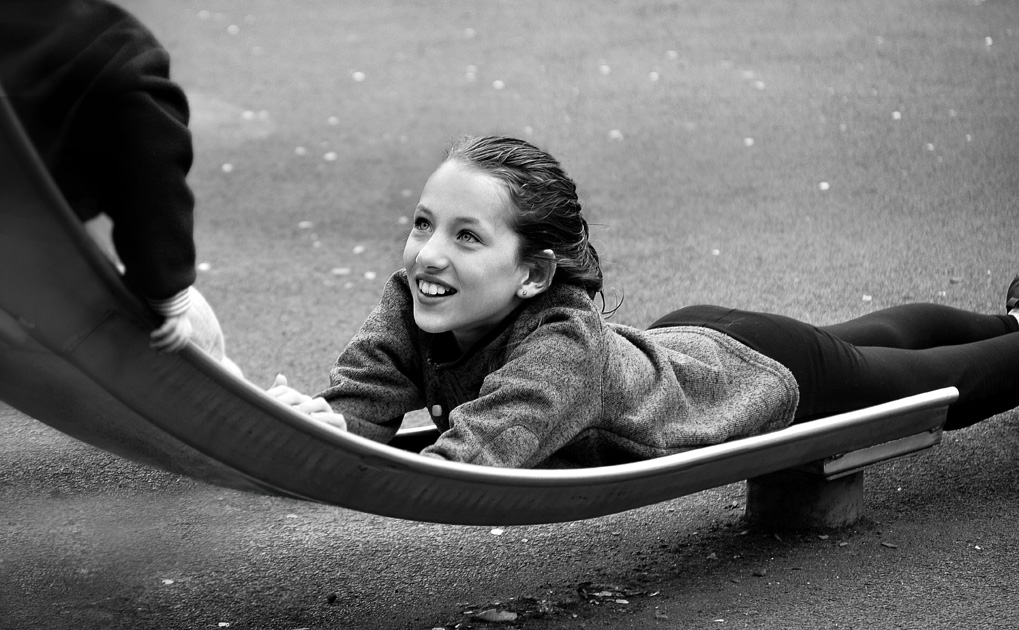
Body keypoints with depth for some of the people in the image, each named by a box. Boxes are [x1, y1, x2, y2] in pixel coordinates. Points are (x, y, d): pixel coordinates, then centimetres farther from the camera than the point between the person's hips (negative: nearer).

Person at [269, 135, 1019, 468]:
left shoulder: (563, 347, -46)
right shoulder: (417, 303, -29)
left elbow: (457, 473, -56)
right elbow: (356, 406, -32)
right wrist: (321, 423, -52)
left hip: (769, 376, -6)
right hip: (685, 340, 6)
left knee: (947, 382, 24)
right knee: (871, 337, 34)